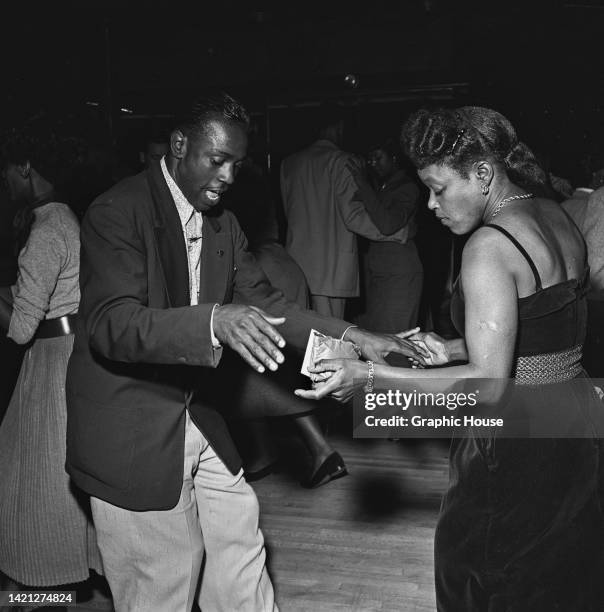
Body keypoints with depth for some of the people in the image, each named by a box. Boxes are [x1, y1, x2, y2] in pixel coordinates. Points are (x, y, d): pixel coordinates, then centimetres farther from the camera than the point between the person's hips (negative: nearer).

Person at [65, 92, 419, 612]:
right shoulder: (117, 212, -17)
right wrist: (212, 321, -43)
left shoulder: (223, 225, 6)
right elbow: (111, 325, -27)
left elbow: (262, 303, 9)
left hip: (199, 417, 7)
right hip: (132, 429, -7)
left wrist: (354, 338, -3)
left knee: (240, 547, 15)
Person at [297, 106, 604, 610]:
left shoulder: (490, 245, -21)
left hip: (517, 449, -9)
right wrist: (455, 351, 8)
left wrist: (370, 377, -24)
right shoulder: (560, 219, 6)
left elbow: (490, 381, -26)